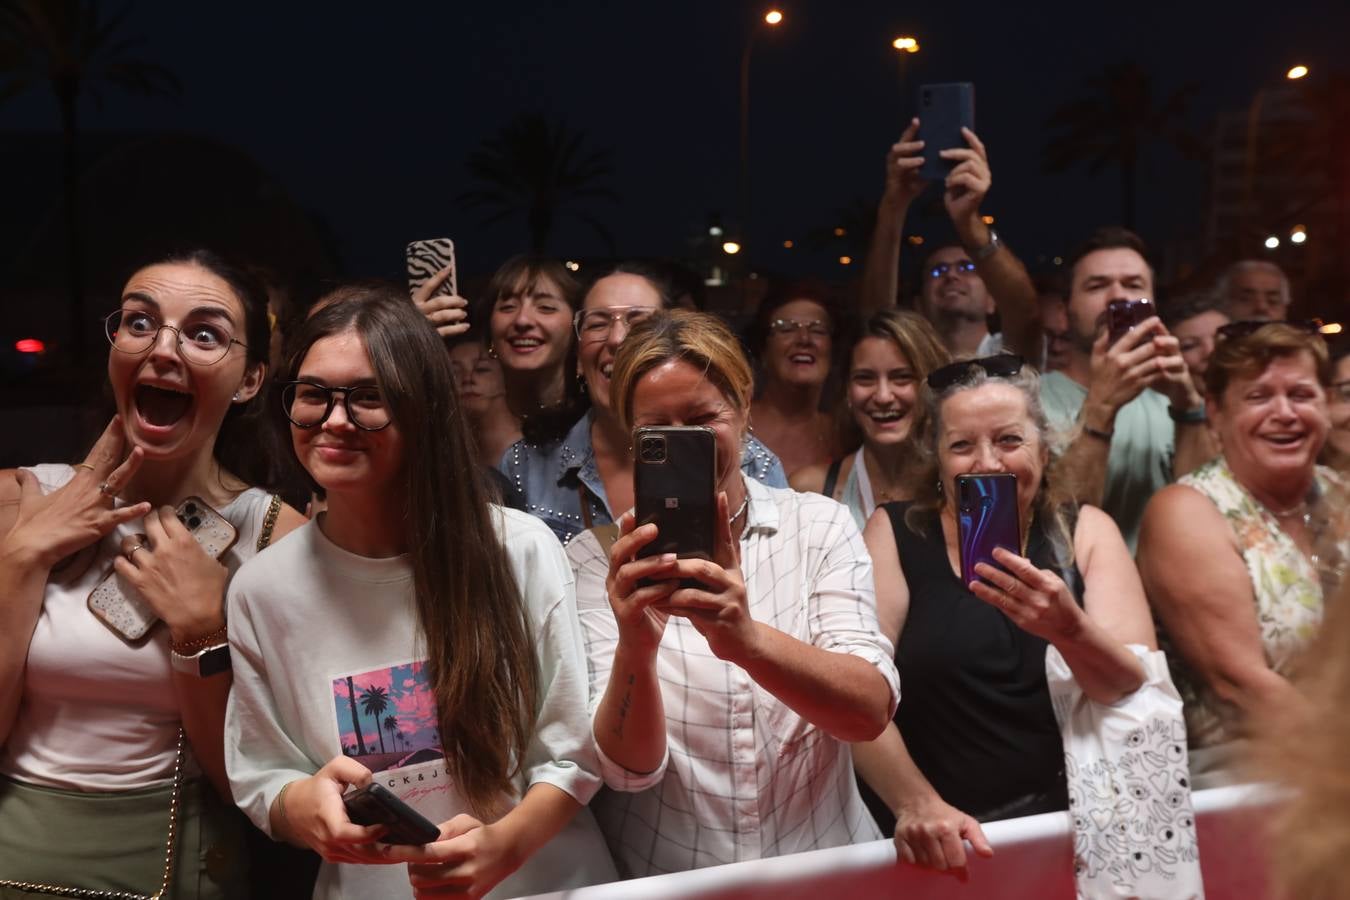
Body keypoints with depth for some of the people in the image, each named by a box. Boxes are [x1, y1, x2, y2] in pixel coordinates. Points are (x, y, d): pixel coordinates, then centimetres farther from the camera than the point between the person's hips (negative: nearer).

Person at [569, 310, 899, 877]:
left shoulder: (821, 526, -1)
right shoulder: (598, 556, -3)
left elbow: (872, 711, -12)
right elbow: (629, 766, -10)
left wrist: (749, 640, -28)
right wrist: (635, 649, -28)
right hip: (665, 879, -1)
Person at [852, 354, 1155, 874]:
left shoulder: (1085, 532, 5)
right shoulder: (894, 534, 2)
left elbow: (1142, 695, -5)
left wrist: (1071, 629, -23)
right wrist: (915, 805, -24)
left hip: (1069, 825, 0)